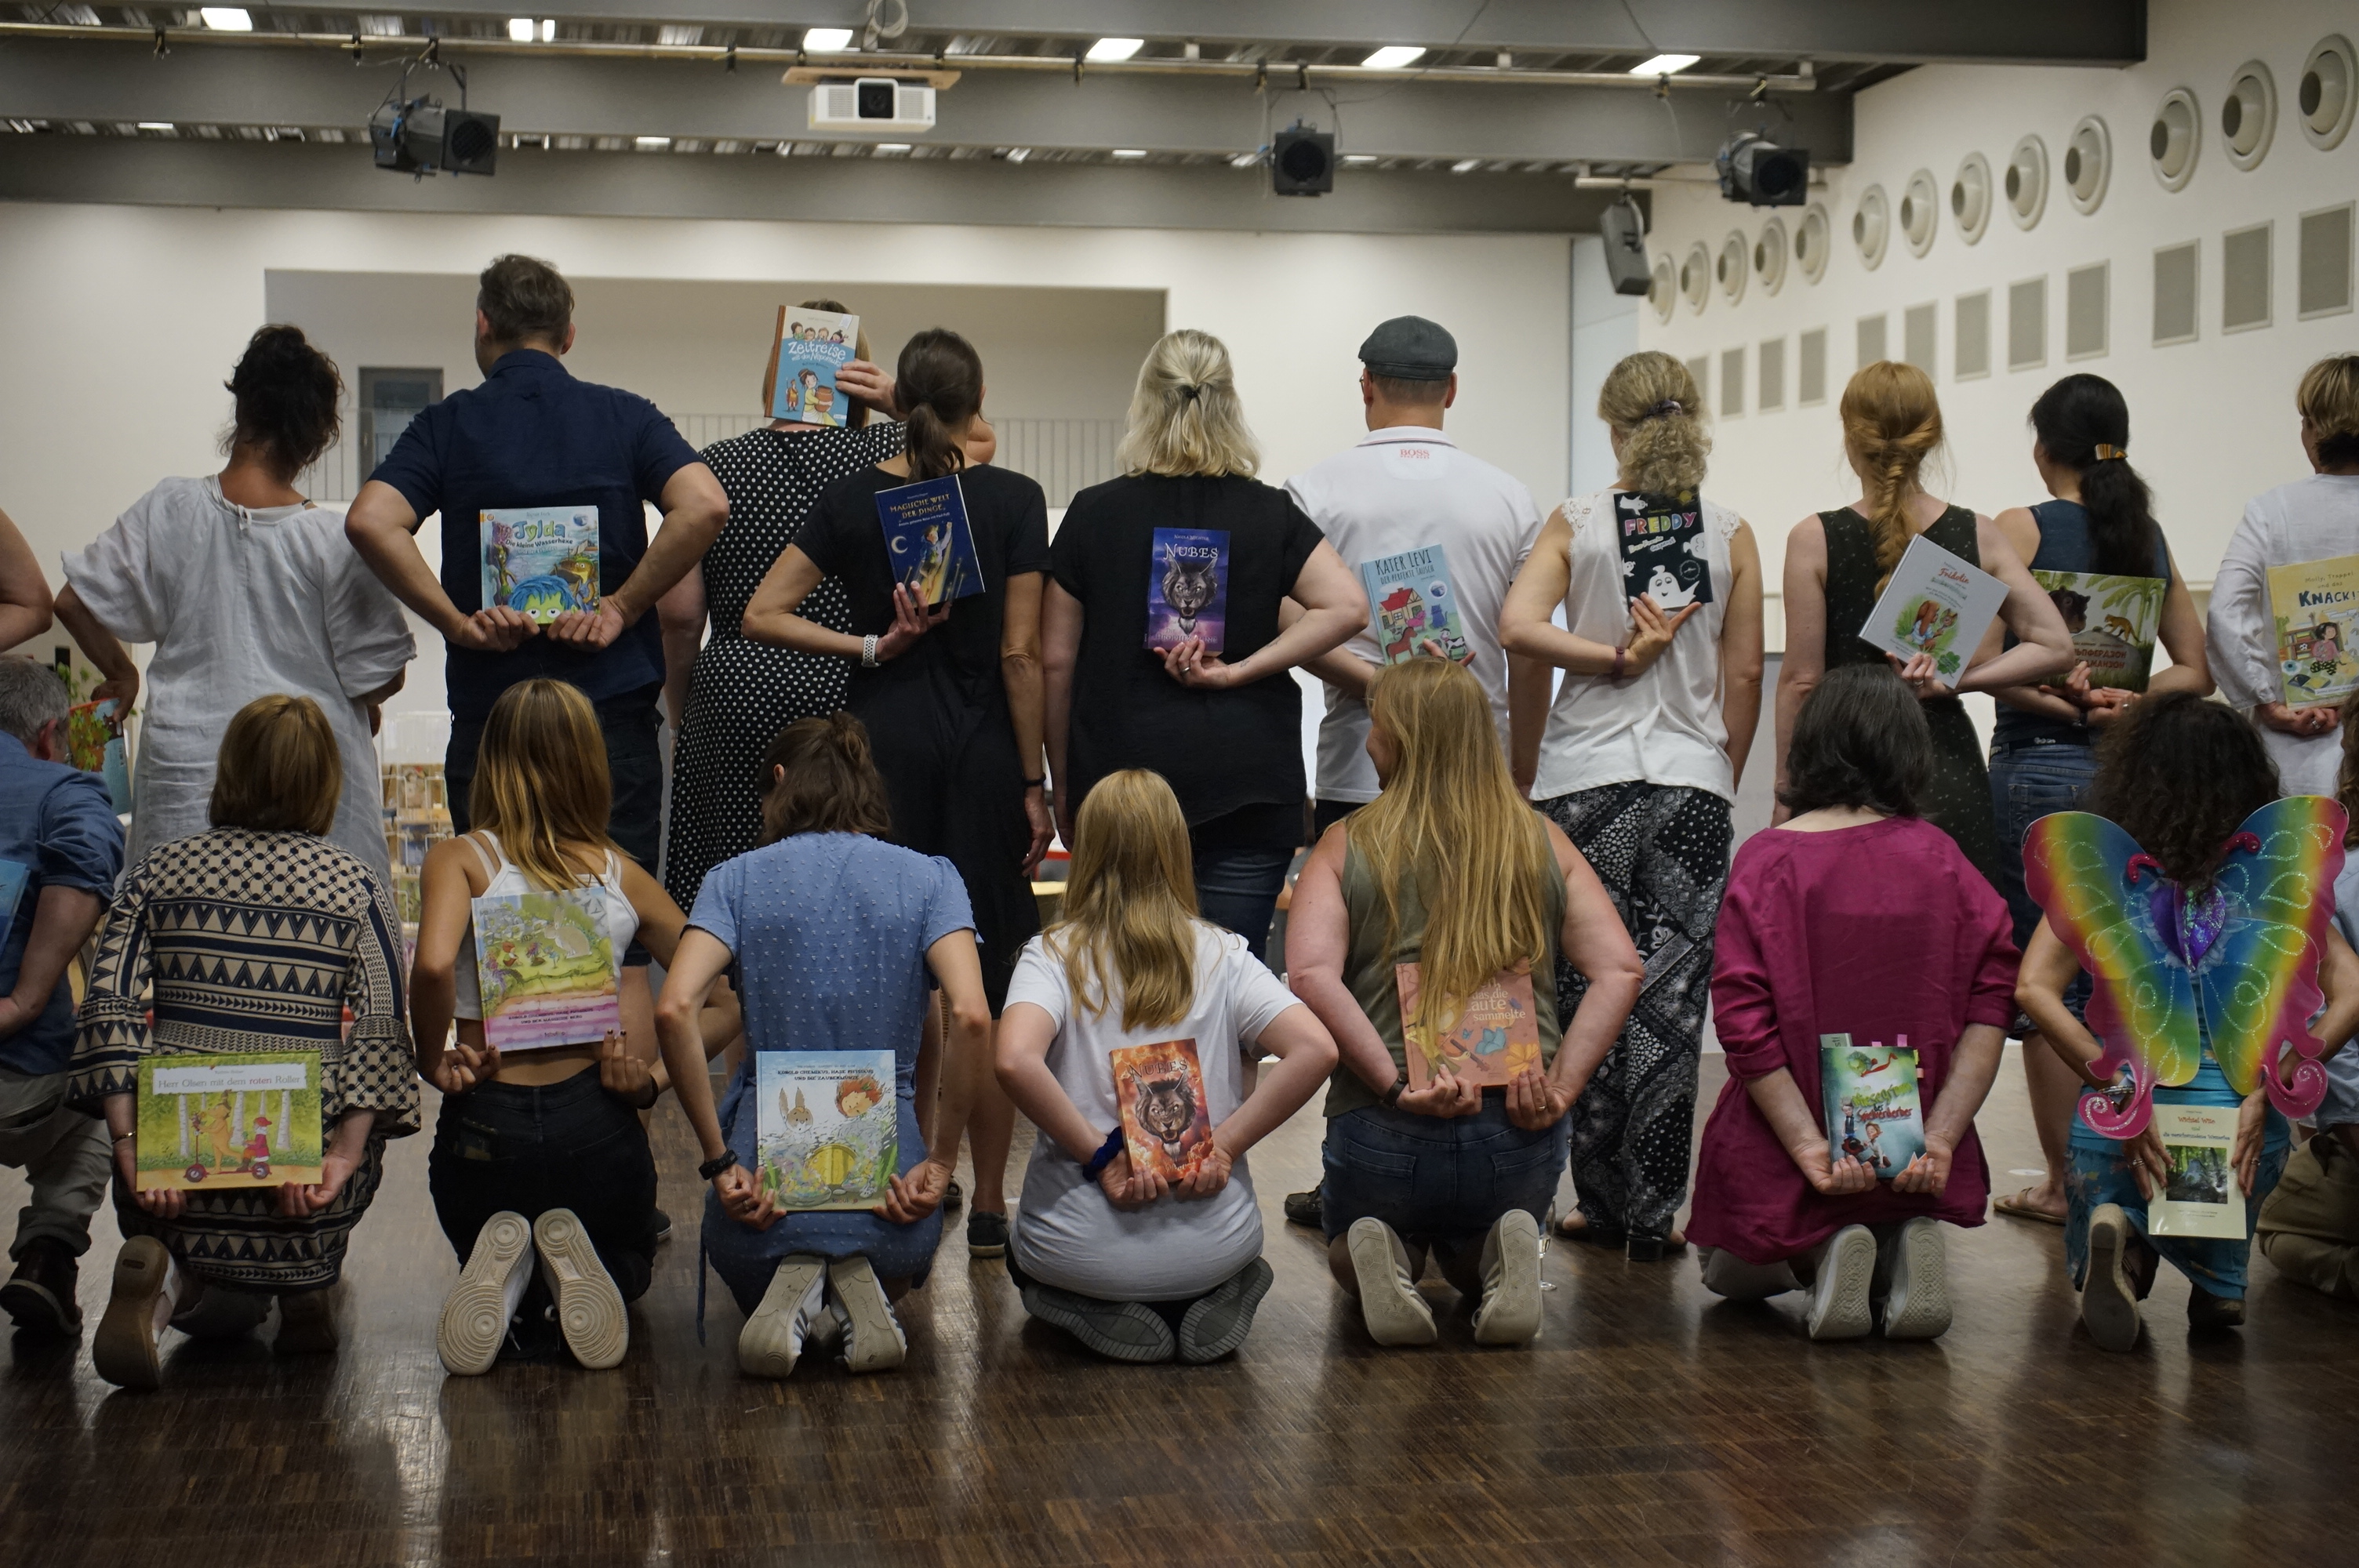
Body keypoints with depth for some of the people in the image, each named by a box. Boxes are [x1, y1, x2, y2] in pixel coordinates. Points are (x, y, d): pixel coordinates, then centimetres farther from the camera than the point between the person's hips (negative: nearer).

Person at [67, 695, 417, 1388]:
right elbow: (381, 1033, -6)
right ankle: (306, 1283, 0)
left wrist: (132, 1144, -6)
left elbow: (110, 1009, -1)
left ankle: (165, 1278, -9)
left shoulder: (158, 871, 9)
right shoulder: (355, 885, 4)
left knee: (224, 1312, 25)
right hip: (308, 1161, -1)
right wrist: (344, 1156, -10)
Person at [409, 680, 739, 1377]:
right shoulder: (621, 874, 5)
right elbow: (728, 1003, 5)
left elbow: (433, 965, -23)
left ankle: (507, 1279, -6)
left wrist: (434, 1061, -8)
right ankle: (573, 1270, -5)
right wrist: (655, 1079, 4)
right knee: (627, 1264, 32)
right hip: (596, 1123, 1)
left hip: (486, 1125, -1)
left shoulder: (461, 859, -2)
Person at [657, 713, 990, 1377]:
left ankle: (788, 1294, 0)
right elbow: (970, 1017, -13)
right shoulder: (930, 878, 4)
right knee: (898, 1265, 38)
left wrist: (719, 1159, -9)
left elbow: (674, 1009, -14)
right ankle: (863, 1292, 1)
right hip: (886, 1178, 1)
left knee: (750, 1277, 36)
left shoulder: (739, 878, 4)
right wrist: (940, 1161, -6)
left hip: (768, 1172, 0)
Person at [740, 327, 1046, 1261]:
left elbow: (762, 614, -3)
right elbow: (1021, 655, -7)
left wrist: (871, 649, -4)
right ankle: (987, 1208, 8)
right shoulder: (1013, 501, -5)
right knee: (988, 983, 4)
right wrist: (1032, 783, -2)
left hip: (881, 741, 2)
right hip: (981, 747, -2)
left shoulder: (853, 499, 2)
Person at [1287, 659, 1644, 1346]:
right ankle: (1499, 1259, -3)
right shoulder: (1543, 843, 8)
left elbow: (1310, 973, -15)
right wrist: (1562, 1086, -5)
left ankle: (1382, 1261, -4)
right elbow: (1621, 969, -2)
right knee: (1472, 1263, 33)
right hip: (1519, 1135, 2)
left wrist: (1394, 1085, -16)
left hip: (1381, 1134, -2)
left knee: (1348, 1251, 32)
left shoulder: (1346, 847, 1)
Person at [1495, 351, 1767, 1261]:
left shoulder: (1576, 523, 0)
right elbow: (1745, 678, 4)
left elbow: (1518, 626, -14)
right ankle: (1653, 1215, 5)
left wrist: (1614, 657, -6)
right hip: (1693, 778, 1)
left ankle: (1605, 1204, 13)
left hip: (1587, 778, -1)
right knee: (1672, 998, 3)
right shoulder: (1732, 535, 3)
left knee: (1591, 991, 7)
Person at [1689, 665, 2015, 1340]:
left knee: (1732, 1271, 28)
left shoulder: (1768, 859, -9)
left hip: (1780, 1157, -2)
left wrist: (1809, 1148, -17)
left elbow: (1743, 1022, -16)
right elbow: (1991, 1005, -8)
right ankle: (1902, 1251, -1)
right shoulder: (1942, 860, -1)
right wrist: (1939, 1138, -11)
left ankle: (1819, 1256, -5)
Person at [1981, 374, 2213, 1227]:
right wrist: (2120, 703, -3)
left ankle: (2066, 1182, 6)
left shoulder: (2023, 528, -5)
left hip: (2041, 765, -5)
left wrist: (2068, 705, -8)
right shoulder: (2151, 535, 10)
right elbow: (2197, 672, 11)